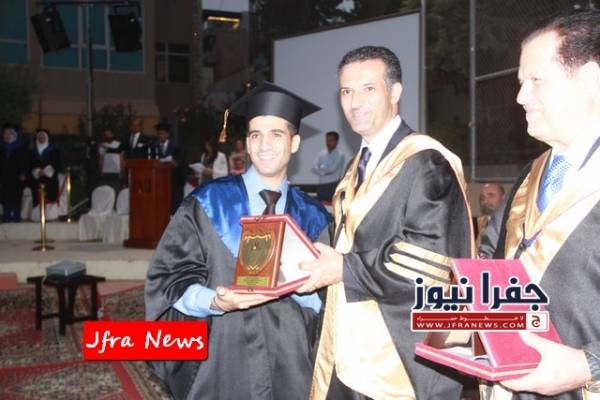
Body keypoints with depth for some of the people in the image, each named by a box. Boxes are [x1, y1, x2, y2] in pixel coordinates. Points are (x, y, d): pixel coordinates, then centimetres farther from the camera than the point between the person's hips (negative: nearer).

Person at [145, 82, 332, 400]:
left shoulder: (312, 218, 5)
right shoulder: (207, 204, -3)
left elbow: (323, 298, 5)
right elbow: (169, 280, -4)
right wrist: (215, 301, -22)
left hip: (290, 368, 2)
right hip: (221, 365, -2)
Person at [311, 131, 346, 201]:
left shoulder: (340, 155, -3)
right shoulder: (322, 153, 12)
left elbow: (332, 169, -13)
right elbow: (314, 168, 3)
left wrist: (321, 168, 2)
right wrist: (324, 172, -12)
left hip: (334, 186, -5)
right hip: (322, 185, 5)